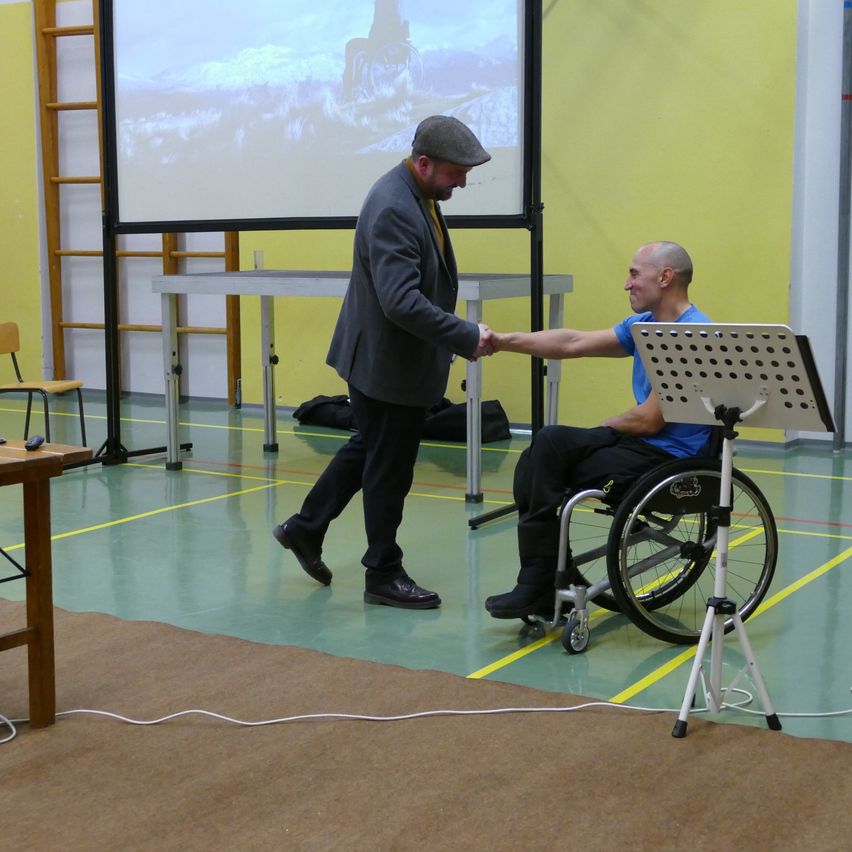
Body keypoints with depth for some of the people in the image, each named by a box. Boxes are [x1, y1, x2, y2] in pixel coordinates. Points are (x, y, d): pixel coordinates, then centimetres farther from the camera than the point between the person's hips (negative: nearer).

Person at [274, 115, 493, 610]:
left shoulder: (418, 196, 6)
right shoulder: (393, 208, -26)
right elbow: (402, 301, -33)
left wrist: (459, 335, 16)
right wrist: (466, 337, -29)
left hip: (389, 359, 10)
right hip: (388, 362, -10)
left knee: (368, 449, 23)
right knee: (389, 469, 3)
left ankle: (306, 528, 36)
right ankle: (384, 574, 17)